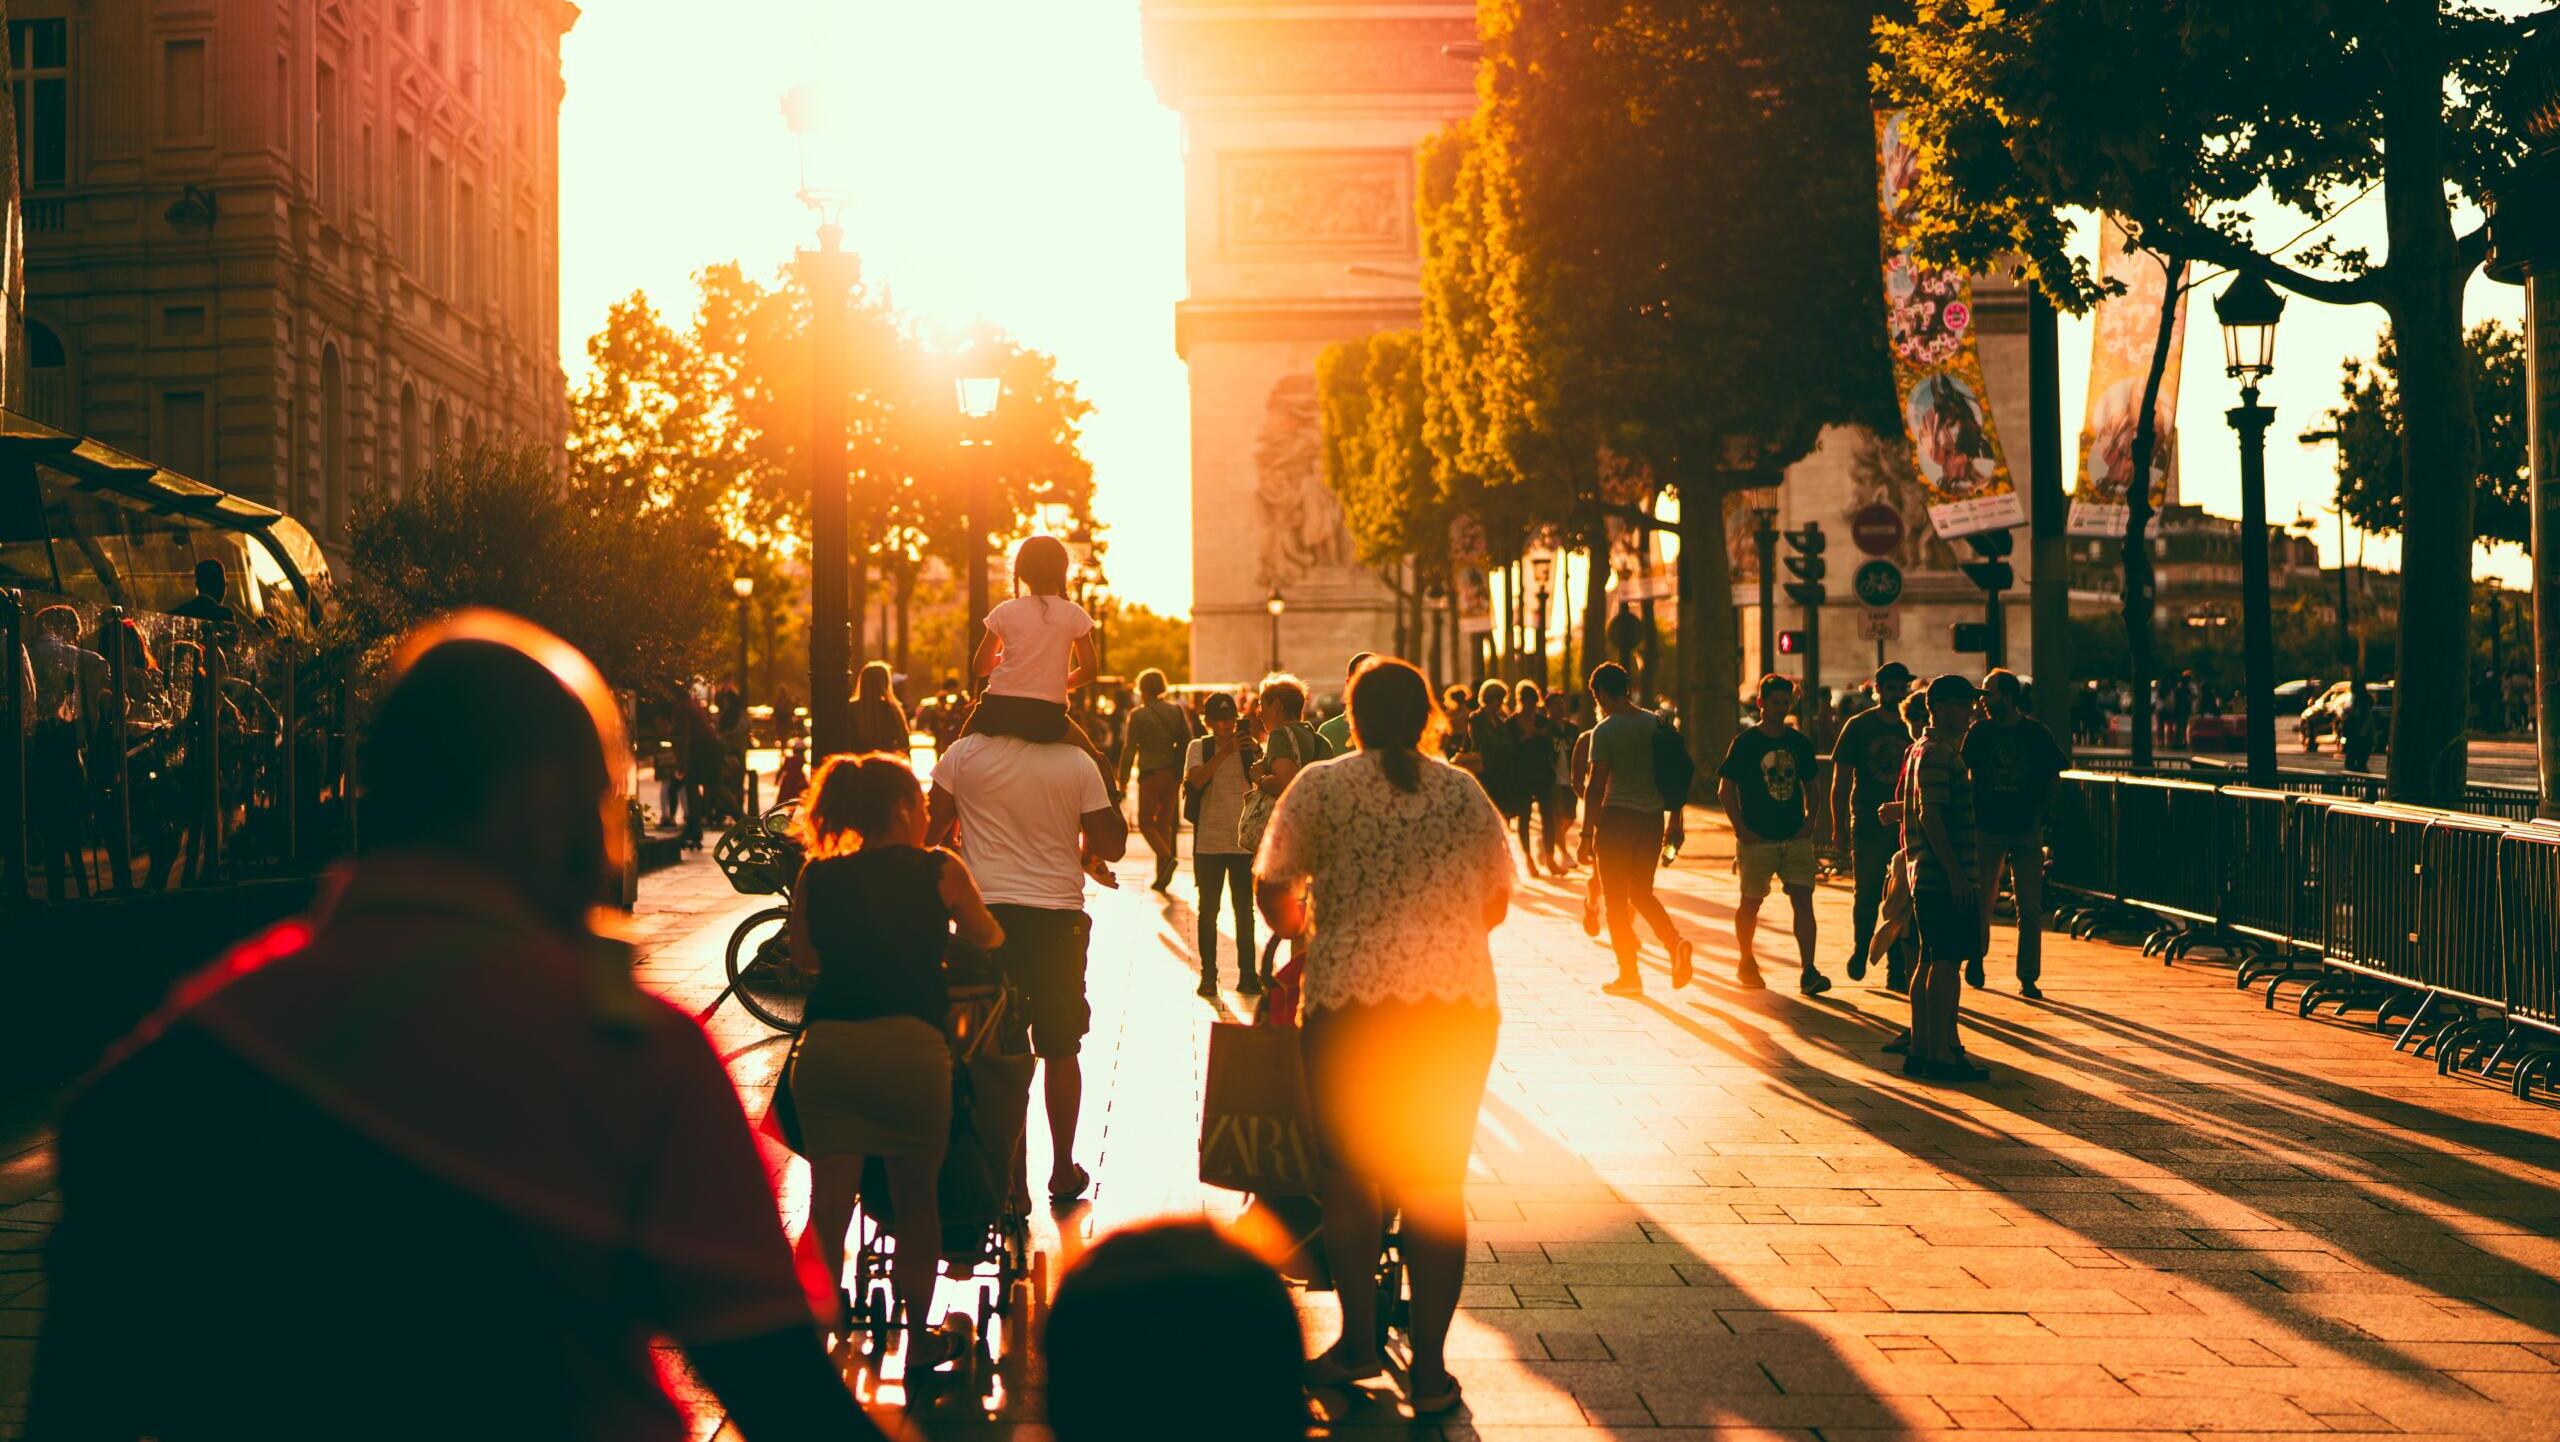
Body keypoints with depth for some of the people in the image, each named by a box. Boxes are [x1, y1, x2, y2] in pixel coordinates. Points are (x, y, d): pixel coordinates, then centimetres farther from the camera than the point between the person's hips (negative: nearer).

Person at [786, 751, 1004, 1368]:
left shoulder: (816, 879, 13)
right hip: (909, 1045, -2)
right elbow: (987, 940, 23)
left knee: (827, 1206, 6)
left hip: (825, 1045, 2)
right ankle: (920, 1339, 24)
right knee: (916, 1201, 13)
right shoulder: (937, 870, 8)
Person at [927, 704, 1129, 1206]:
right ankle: (1063, 1170, 20)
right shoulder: (1077, 763, -3)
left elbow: (930, 832, 1)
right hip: (1059, 915, 1)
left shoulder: (964, 755, -4)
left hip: (988, 913, -1)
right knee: (1060, 1048, 13)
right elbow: (1110, 845, 0)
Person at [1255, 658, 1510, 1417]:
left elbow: (1271, 888, 2)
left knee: (1349, 1174, 14)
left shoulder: (1321, 786, 1)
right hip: (1460, 1005, 2)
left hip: (1352, 1000, -2)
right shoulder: (1465, 793, 8)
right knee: (1437, 1183, 7)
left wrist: (1299, 927, 24)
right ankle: (1429, 1368, 8)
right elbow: (1496, 903, 12)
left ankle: (1359, 1340, 17)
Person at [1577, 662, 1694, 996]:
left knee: (1616, 900, 5)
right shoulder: (1655, 723, 7)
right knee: (1641, 893, 18)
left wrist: (1587, 833, -9)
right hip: (1653, 816, 6)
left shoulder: (1604, 731, -10)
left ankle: (1629, 974, 7)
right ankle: (1676, 942, -6)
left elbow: (1596, 786, -13)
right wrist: (1676, 818, 18)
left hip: (1617, 816, -6)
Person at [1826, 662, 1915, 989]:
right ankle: (1860, 950, 24)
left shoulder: (1914, 729, 9)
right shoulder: (1858, 726, 2)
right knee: (1867, 896, -2)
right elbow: (1841, 781, 2)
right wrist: (1838, 826, -4)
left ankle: (1897, 972, 6)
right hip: (1867, 824, -2)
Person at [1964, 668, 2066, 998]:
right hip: (1987, 830, 0)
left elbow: (2053, 778, 8)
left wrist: (2038, 817, 0)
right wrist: (1970, 816, -1)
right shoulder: (1979, 732, 2)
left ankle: (2028, 977, 5)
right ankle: (1976, 958, 27)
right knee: (1981, 902, 4)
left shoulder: (2035, 732, 1)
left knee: (2030, 909, -1)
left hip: (2026, 833, 0)